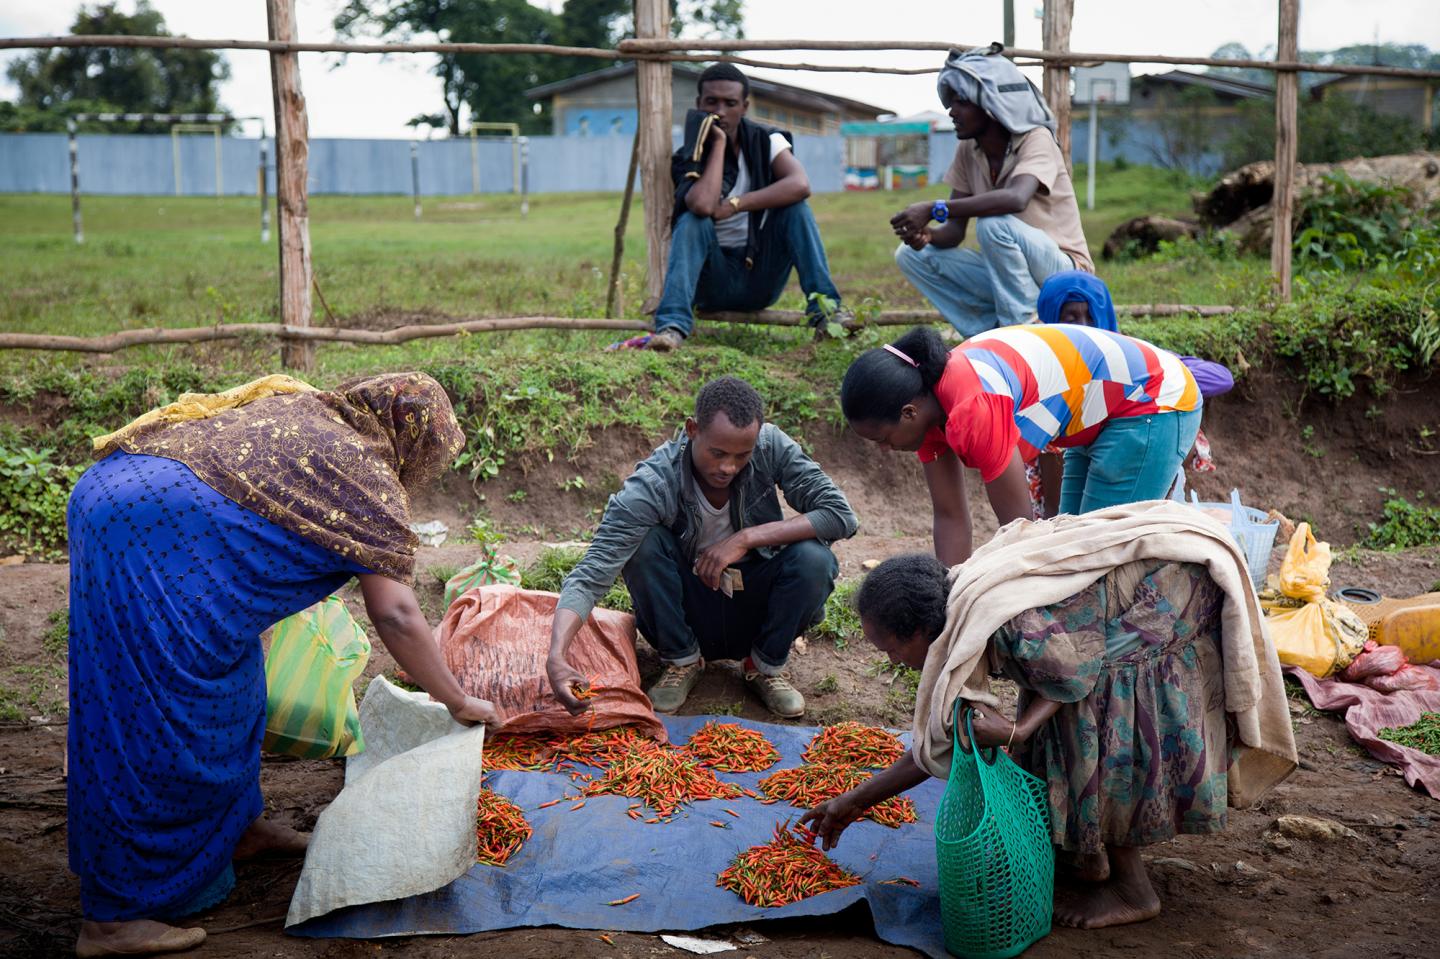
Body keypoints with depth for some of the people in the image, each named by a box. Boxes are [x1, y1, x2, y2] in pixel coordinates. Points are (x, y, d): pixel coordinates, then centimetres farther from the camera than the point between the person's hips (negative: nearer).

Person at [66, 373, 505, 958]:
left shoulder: (304, 411, 21)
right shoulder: (369, 475, 0)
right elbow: (395, 615, -2)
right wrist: (458, 702, 8)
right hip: (151, 532, -9)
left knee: (228, 679, 20)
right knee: (159, 717, -3)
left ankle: (232, 825, 34)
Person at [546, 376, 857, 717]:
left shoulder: (770, 446, -19)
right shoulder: (651, 485, -27)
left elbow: (841, 516, -21)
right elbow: (590, 576, -33)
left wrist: (747, 538, -29)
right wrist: (557, 657, -50)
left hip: (754, 610, 2)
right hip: (688, 616, -2)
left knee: (813, 558, -27)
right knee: (645, 542, -29)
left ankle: (766, 665, 0)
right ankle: (682, 660, -5)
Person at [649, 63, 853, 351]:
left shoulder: (766, 141, -2)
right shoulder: (688, 159, -7)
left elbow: (800, 184, -23)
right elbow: (703, 205, -30)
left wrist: (735, 205, -26)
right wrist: (719, 143, -19)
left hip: (763, 277, 1)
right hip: (713, 284, -1)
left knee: (795, 208, -20)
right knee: (691, 222, -27)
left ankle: (823, 304, -28)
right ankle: (673, 324, -39)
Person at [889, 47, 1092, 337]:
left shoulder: (1036, 139, -17)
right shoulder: (968, 150, 2)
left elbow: (1016, 199, -39)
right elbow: (954, 231, -1)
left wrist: (934, 210, -39)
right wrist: (927, 234, -25)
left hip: (1062, 272, -7)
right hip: (1003, 273, 7)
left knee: (994, 223, -34)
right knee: (910, 254, -6)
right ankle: (995, 334, -8)